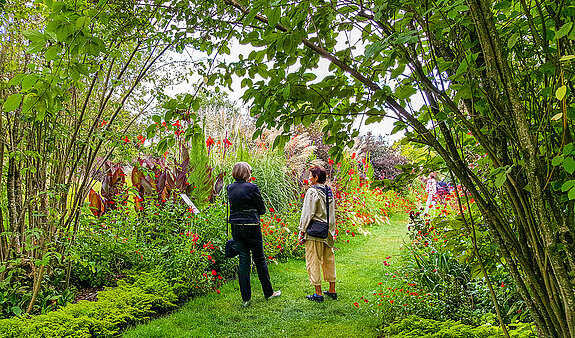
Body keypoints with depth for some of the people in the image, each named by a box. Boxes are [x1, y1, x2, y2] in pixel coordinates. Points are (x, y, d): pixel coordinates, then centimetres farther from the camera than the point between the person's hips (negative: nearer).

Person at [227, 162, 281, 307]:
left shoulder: (230, 188, 5)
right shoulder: (252, 187, -12)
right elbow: (262, 209, -5)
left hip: (236, 227, 5)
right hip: (252, 226, -5)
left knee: (243, 261, 9)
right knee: (260, 259, 9)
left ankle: (246, 298, 10)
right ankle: (268, 292, 23)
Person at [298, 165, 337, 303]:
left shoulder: (312, 192, -14)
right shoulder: (329, 192, 9)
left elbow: (308, 214, -15)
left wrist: (302, 231, -7)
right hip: (328, 233, 8)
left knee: (313, 262, 1)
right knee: (329, 261, 15)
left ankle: (318, 294, 5)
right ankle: (332, 291, 23)